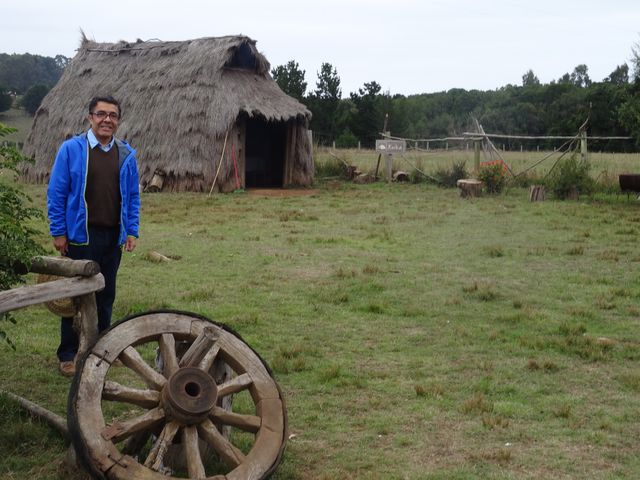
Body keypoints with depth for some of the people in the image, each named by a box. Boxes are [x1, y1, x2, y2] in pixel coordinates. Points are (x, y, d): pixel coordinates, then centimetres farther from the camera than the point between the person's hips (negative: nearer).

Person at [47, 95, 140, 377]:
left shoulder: (126, 154, 6)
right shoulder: (71, 149, -5)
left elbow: (133, 196, 10)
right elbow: (56, 193, -4)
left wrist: (132, 232, 4)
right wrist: (58, 232, -8)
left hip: (113, 237, 4)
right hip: (81, 235, -4)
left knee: (106, 296, 12)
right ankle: (68, 355, 12)